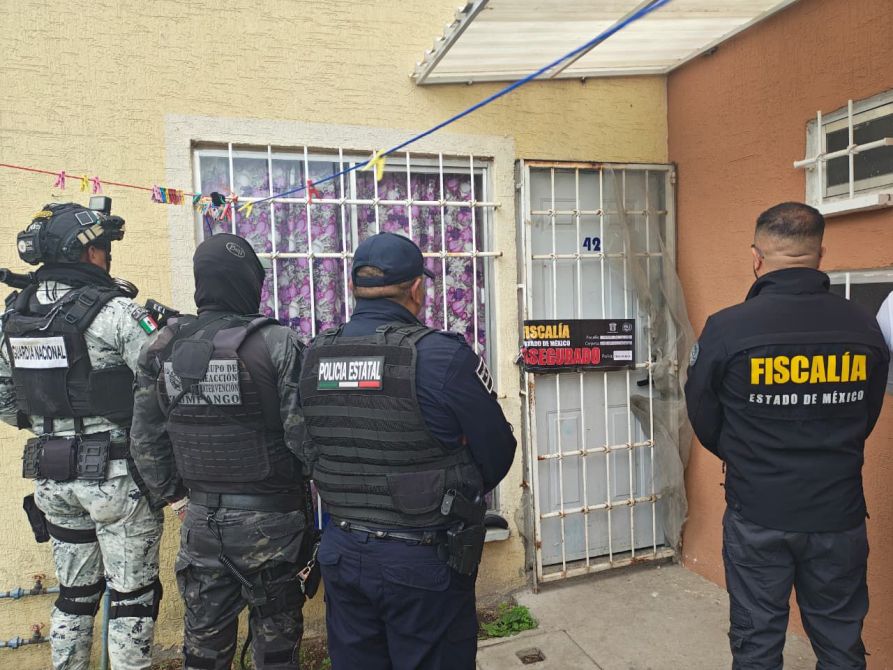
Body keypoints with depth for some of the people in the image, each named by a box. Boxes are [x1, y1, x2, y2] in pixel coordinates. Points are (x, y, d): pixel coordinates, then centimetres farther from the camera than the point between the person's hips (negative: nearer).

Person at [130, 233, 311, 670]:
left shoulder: (163, 348, -1)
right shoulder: (279, 343, -16)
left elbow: (146, 442, 5)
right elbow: (302, 435, -19)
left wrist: (175, 495, 18)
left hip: (200, 518, 4)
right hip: (269, 519, -4)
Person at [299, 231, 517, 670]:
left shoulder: (315, 356, -4)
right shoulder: (441, 354, -20)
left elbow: (313, 452, 6)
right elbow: (497, 454, -12)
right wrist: (459, 497, 8)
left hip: (341, 552, 5)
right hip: (423, 560, -5)